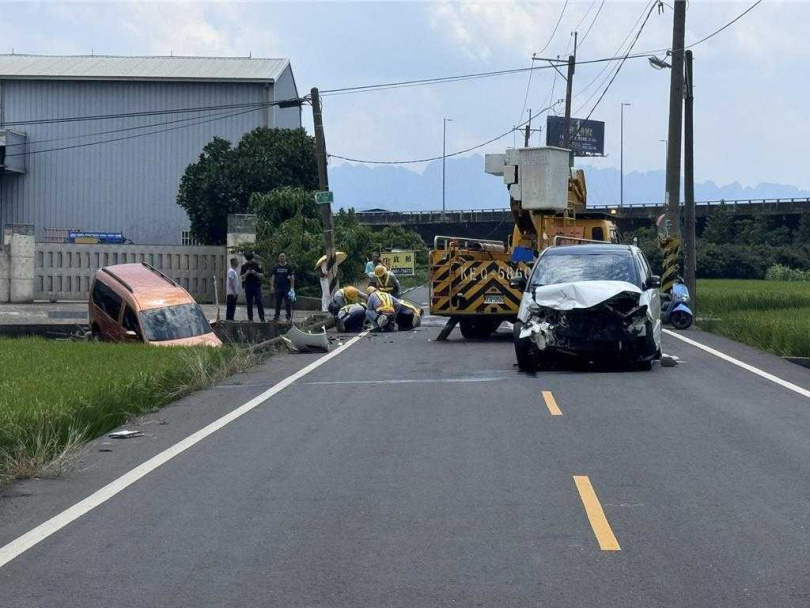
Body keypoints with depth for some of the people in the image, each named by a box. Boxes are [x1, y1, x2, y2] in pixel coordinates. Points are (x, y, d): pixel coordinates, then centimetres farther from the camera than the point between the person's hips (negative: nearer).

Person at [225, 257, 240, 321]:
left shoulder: (234, 271, 17)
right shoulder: (231, 271, -14)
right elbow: (231, 283, -19)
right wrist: (234, 292, -22)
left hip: (234, 293, 10)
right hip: (231, 293, -10)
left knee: (233, 308, 11)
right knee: (230, 308, -7)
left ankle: (231, 319, 14)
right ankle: (228, 320, -6)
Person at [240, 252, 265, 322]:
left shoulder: (257, 265, 2)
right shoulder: (244, 266, 7)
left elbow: (262, 276, 0)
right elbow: (242, 277, 5)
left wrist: (255, 273, -16)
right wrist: (246, 273, -14)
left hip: (256, 286, -2)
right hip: (248, 286, 2)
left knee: (259, 302, -8)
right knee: (249, 303, 3)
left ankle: (262, 318, -8)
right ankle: (250, 318, 9)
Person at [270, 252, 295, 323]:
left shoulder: (289, 266, 4)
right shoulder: (276, 267, 9)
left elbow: (292, 277, 2)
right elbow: (273, 277, 7)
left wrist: (292, 287, -5)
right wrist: (272, 286, -3)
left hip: (287, 288, -2)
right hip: (278, 288, 2)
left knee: (288, 303, -3)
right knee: (277, 303, 6)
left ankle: (289, 317, 2)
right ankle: (276, 316, 14)